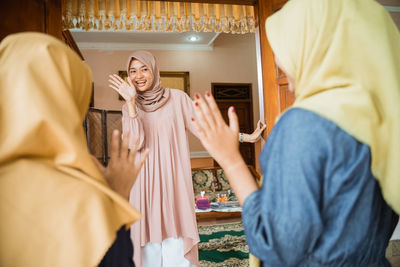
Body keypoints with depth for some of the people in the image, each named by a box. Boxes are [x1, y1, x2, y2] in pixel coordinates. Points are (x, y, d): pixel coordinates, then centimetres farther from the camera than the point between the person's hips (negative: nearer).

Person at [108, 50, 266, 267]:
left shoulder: (177, 98, 3)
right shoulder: (129, 107, 8)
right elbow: (135, 143, -7)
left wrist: (244, 137, -3)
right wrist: (131, 102, -11)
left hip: (173, 181, -2)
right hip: (145, 184, 2)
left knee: (176, 249, -2)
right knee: (149, 245, 4)